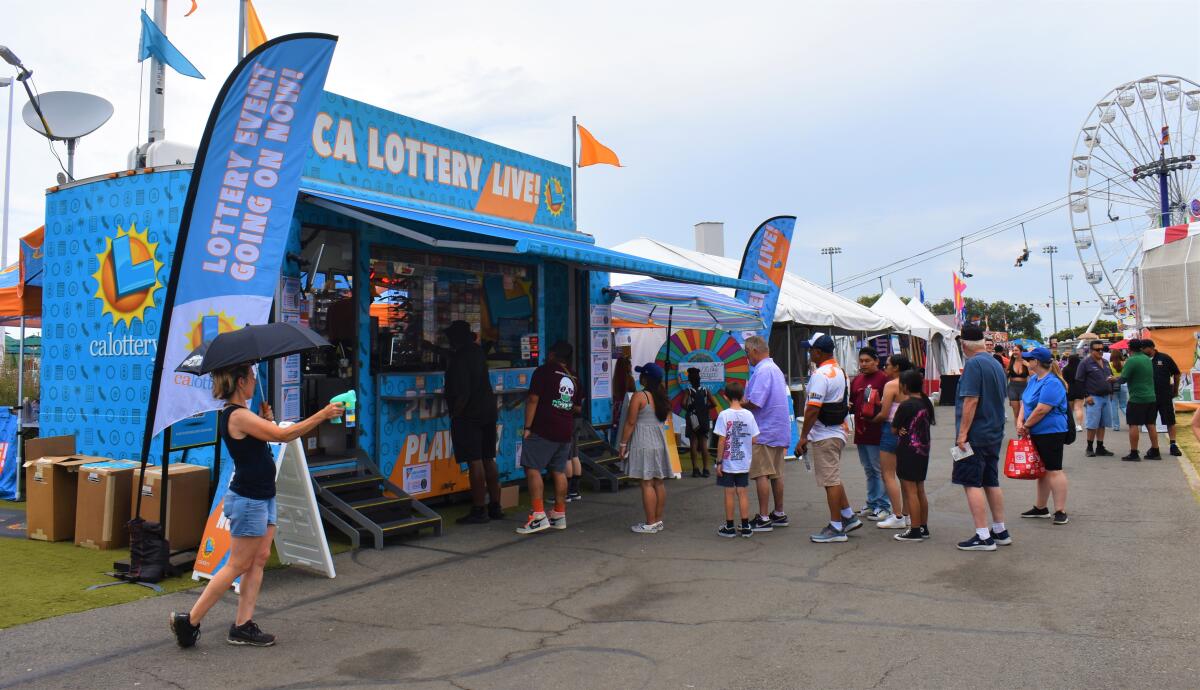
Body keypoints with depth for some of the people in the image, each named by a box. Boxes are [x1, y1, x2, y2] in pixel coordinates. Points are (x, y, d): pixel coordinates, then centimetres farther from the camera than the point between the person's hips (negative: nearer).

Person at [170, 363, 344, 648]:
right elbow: (283, 435, -26)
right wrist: (323, 415, -23)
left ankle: (243, 626, 15)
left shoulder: (239, 414, 11)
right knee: (238, 565, 0)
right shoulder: (237, 415, -20)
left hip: (262, 497, 10)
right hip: (247, 500, -10)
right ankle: (189, 621, 9)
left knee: (259, 560, 10)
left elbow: (263, 440, 16)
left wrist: (266, 419, 3)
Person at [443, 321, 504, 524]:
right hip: (488, 411, 8)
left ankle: (479, 510, -2)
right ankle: (495, 506, 18)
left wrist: (455, 414, -10)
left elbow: (463, 393, -20)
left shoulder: (459, 358, -15)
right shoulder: (477, 352, 9)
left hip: (468, 415, -8)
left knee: (474, 462, -5)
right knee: (489, 459, 12)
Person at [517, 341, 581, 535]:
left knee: (532, 469, -5)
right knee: (559, 471, 11)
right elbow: (578, 408, 18)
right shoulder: (573, 378, 13)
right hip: (566, 431, 7)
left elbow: (533, 400, -12)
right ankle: (559, 516, 16)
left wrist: (527, 427, -11)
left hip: (543, 430, -7)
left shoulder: (543, 371, -5)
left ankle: (538, 516, -13)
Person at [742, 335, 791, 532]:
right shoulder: (775, 368, 16)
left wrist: (741, 403, -4)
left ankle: (763, 519, -4)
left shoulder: (762, 371, -16)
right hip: (778, 430, 10)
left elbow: (754, 403, -23)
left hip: (764, 432, -10)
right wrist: (745, 401, 14)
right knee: (776, 474, 15)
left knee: (761, 475, -6)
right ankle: (779, 514, 23)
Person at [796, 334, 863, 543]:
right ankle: (849, 517, 26)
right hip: (838, 432, 10)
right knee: (833, 478, 20)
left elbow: (813, 409, -23)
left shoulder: (820, 375, -19)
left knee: (830, 481, -4)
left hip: (824, 436, -10)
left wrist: (803, 437, -18)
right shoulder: (841, 372, 13)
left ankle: (836, 528, 2)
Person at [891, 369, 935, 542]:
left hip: (908, 450, -8)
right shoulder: (926, 402, 6)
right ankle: (924, 527, 22)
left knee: (910, 491, -2)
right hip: (923, 450, 8)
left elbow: (893, 429, -11)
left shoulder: (906, 405, -17)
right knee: (920, 491, 16)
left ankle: (915, 530, 1)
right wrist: (905, 429, 3)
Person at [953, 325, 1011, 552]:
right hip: (994, 433, 9)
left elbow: (971, 400, -21)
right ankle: (1000, 531, 22)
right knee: (991, 483, 15)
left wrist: (962, 433, -19)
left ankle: (983, 537, -6)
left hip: (975, 434, -9)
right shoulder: (996, 364, 12)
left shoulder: (973, 364, -15)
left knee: (972, 484, -5)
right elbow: (1002, 398, 19)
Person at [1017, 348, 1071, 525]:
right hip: (1036, 433, 10)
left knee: (1054, 470, -7)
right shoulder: (1034, 379, 12)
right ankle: (1041, 507, 26)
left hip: (1051, 432, -10)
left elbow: (1041, 410, -23)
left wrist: (1026, 425, -12)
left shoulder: (1052, 383, -18)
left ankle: (1061, 511, -3)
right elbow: (1024, 402, 11)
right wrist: (1020, 422, -4)